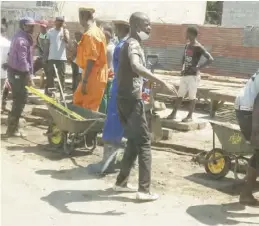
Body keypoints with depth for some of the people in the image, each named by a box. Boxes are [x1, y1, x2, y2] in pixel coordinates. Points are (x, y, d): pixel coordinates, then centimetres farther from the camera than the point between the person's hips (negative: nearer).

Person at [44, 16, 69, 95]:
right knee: (50, 75, 4)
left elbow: (67, 40, -16)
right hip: (51, 57, 1)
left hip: (62, 58, -1)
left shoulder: (65, 31, 3)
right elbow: (47, 44, 9)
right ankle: (48, 91, 12)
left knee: (62, 75, 3)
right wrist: (45, 56, 5)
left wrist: (64, 29, -17)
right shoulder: (50, 31, 5)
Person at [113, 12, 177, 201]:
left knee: (133, 142, 16)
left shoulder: (129, 43, 17)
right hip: (132, 99, -10)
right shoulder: (134, 44, -15)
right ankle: (144, 190, -2)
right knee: (144, 143, -4)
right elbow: (137, 67, -36)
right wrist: (163, 83, -39)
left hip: (124, 98, 10)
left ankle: (121, 182, 22)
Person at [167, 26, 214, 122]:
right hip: (185, 75, 7)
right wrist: (183, 68, 13)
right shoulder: (187, 46, 12)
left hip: (193, 75, -7)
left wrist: (198, 67, -20)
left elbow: (210, 59, -18)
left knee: (192, 96, -1)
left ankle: (190, 116, 6)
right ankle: (174, 113, 15)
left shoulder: (199, 47, -12)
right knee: (180, 95, 9)